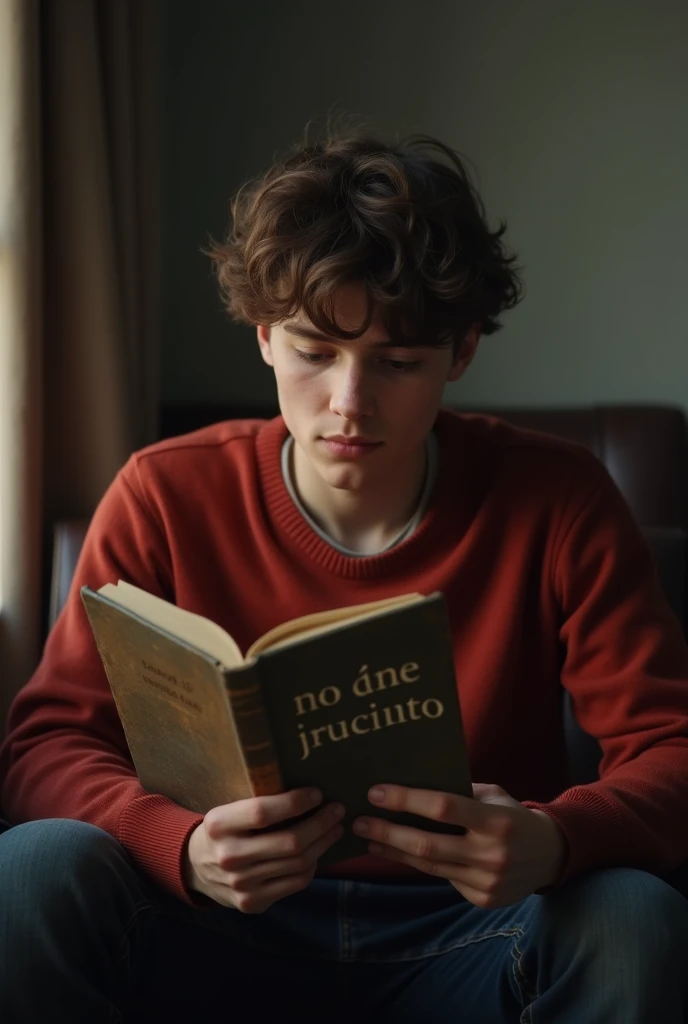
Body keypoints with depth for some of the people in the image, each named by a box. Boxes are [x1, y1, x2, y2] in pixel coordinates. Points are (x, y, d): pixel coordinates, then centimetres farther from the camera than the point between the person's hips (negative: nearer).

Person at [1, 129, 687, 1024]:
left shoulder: (556, 504, -7)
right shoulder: (168, 497, -5)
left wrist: (554, 841, -34)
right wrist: (183, 848, -32)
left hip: (463, 940, 0)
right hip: (232, 936, 1)